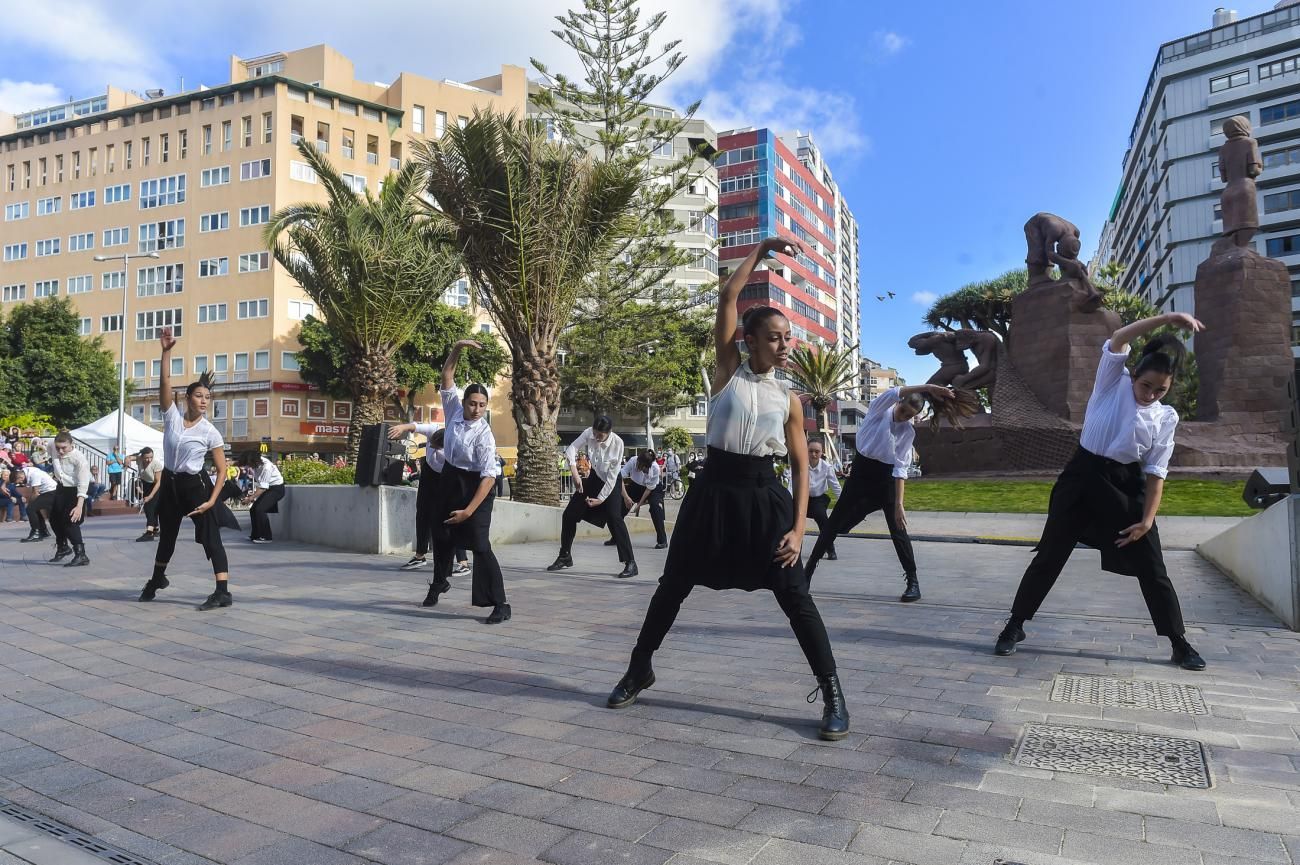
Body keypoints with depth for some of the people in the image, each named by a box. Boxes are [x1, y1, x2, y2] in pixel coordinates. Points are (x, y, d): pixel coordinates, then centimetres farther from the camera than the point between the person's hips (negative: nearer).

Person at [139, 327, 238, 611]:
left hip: (195, 485, -4)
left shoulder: (210, 432, -10)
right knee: (166, 535, 21)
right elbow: (165, 383, -16)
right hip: (169, 483, 4)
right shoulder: (172, 414, -3)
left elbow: (222, 469, -8)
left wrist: (212, 500, -17)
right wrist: (166, 351, -26)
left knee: (210, 538, -11)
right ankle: (157, 579, 47)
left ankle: (223, 592, -12)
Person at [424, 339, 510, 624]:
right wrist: (457, 348, -17)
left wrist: (469, 510, -30)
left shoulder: (484, 435, -23)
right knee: (442, 534, 23)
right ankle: (440, 581, 49)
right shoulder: (454, 410, -7)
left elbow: (489, 475, -27)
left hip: (474, 486, -7)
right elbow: (447, 376, -3)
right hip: (449, 479, 7)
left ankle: (500, 605, -10)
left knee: (479, 544, -13)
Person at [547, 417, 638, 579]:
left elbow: (612, 475, -24)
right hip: (592, 478, 4)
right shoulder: (588, 433, -22)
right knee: (569, 514, 4)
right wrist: (576, 475, -32)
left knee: (614, 518, -23)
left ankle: (630, 563, -16)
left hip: (611, 482, -4)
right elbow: (571, 449, -20)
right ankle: (565, 557, 24)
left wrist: (601, 498, -21)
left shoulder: (617, 443, -29)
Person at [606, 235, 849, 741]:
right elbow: (727, 298, -3)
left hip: (764, 496, 0)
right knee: (673, 586, 10)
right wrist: (762, 250, 2)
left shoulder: (788, 400, 5)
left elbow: (801, 466, 5)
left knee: (795, 597, -1)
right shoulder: (729, 371, 2)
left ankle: (832, 694, 11)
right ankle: (639, 670, 30)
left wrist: (798, 527, -5)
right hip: (714, 490, 0)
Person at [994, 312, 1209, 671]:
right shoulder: (1112, 382, -1)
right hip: (1083, 477, -1)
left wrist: (1147, 519, -7)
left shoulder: (1166, 417, 2)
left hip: (1126, 487, 2)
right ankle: (1014, 626, 14)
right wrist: (1170, 317, -17)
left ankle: (1180, 644, 22)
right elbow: (1118, 338, -16)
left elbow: (1156, 472, 0)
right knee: (1049, 556, 2)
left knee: (1151, 568, 6)